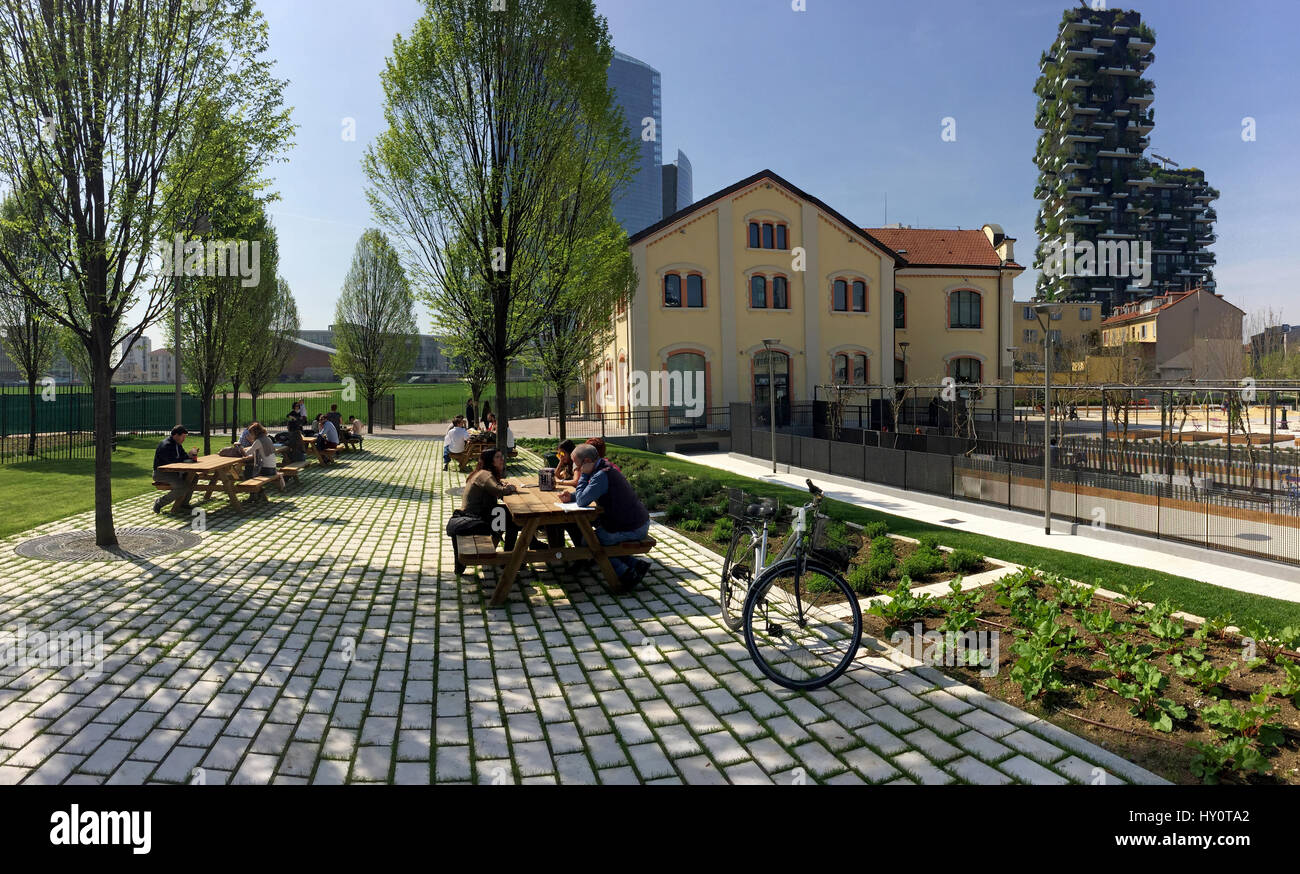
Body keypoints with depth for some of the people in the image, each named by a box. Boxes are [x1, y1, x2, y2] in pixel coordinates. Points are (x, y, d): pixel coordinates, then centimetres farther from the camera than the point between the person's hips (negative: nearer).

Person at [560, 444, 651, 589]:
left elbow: (582, 501, -22)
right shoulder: (607, 468, 12)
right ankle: (635, 565, 8)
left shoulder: (601, 475, -20)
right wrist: (572, 496, 7)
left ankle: (624, 572, -6)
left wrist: (584, 475, -12)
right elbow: (587, 494, 24)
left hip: (629, 529, -9)